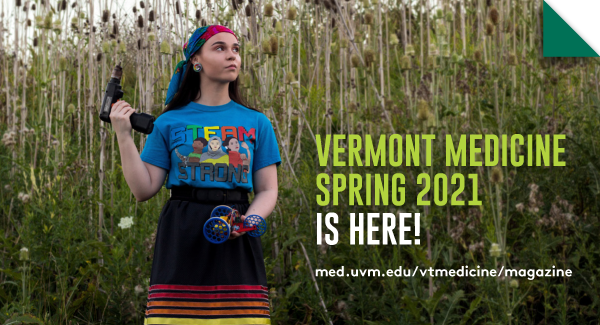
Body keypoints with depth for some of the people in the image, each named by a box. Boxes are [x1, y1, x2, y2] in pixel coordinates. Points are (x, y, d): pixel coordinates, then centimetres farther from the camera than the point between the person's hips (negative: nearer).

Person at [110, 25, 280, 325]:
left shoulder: (256, 123, 12)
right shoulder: (170, 122, 9)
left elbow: (267, 191, 10)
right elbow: (144, 190, 6)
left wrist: (249, 220, -11)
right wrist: (123, 136, -2)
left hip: (234, 244, 1)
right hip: (180, 241, -1)